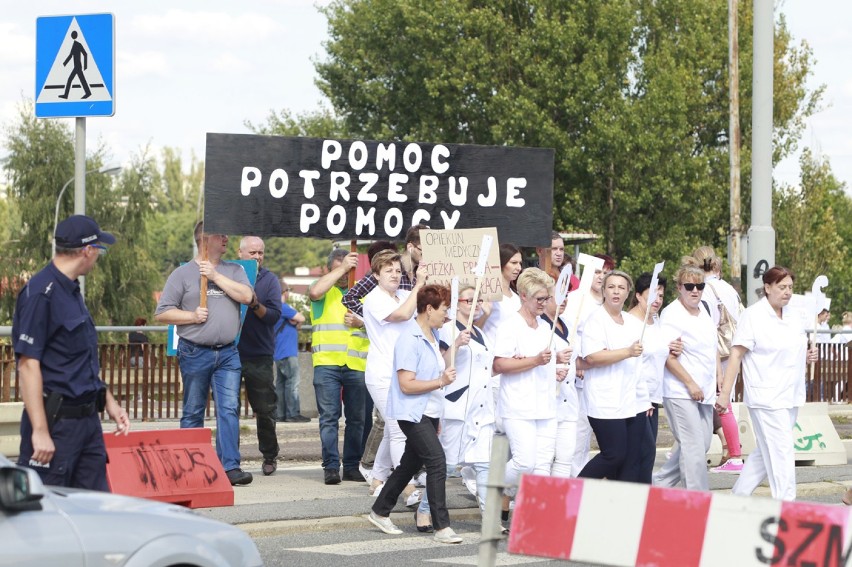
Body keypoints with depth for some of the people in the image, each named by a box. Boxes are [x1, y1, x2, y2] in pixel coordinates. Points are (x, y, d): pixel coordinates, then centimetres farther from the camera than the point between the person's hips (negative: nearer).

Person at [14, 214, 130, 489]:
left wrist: (109, 402, 26)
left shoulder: (72, 291, 15)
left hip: (88, 422, 10)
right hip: (55, 423, -10)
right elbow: (28, 365, -19)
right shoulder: (40, 294, -15)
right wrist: (40, 431, -22)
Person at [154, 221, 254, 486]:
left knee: (229, 409, -7)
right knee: (193, 413, 4)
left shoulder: (234, 270, 12)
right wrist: (192, 316, -11)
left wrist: (216, 276, -9)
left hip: (227, 353, 2)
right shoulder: (183, 274, 2)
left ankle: (230, 466, -9)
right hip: (195, 353, -2)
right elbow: (162, 313, 1)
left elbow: (246, 296, -7)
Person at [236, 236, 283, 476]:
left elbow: (274, 315, -6)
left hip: (259, 356, -1)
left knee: (265, 411, 5)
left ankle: (269, 456, 20)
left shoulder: (269, 280, 4)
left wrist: (256, 304, -24)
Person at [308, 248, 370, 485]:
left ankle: (351, 466, 11)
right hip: (327, 362, -3)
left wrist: (361, 323, -6)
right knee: (329, 417, -5)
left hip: (357, 365, 3)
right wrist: (342, 268, -16)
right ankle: (331, 466, -4)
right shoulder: (324, 290, 7)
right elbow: (315, 291, -18)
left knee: (356, 418, 5)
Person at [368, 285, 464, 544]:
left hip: (429, 412, 10)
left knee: (411, 463, 16)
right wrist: (440, 382, -22)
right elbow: (406, 384, -22)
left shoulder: (433, 335, 13)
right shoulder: (409, 339, -17)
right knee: (437, 461, -17)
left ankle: (380, 512, 30)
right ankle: (441, 527, -17)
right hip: (412, 413, -10)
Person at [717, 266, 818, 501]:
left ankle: (738, 495, 25)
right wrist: (725, 392, -16)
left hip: (791, 396, 7)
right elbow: (736, 355, -11)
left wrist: (808, 356, 3)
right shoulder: (753, 316, -9)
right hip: (766, 398, -7)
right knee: (781, 453, -10)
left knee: (765, 451, 13)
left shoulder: (797, 317, 11)